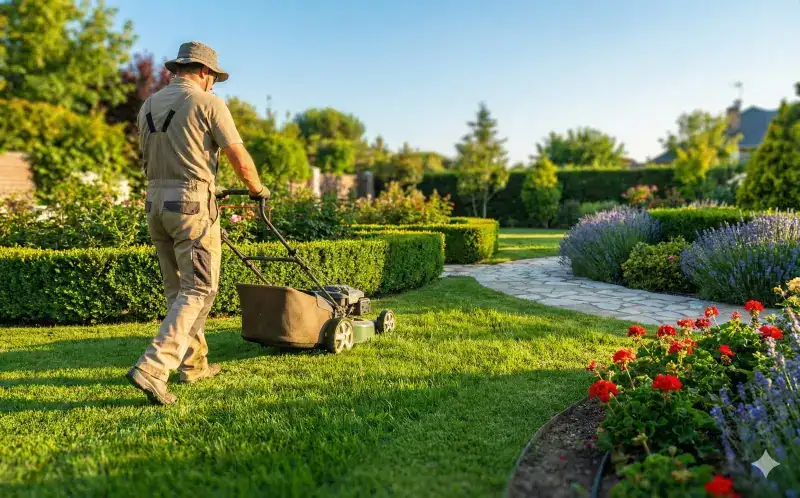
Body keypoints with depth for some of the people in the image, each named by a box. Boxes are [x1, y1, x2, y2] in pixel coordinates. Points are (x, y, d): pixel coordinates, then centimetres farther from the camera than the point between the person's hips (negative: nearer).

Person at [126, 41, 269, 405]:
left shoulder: (149, 105, 14)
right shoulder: (207, 102, -5)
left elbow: (150, 160, 20)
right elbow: (241, 160, -6)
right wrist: (258, 190, 11)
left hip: (155, 202, 7)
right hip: (192, 203, -7)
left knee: (177, 289, 14)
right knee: (198, 290, -3)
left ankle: (194, 364, 22)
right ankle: (153, 368, -13)